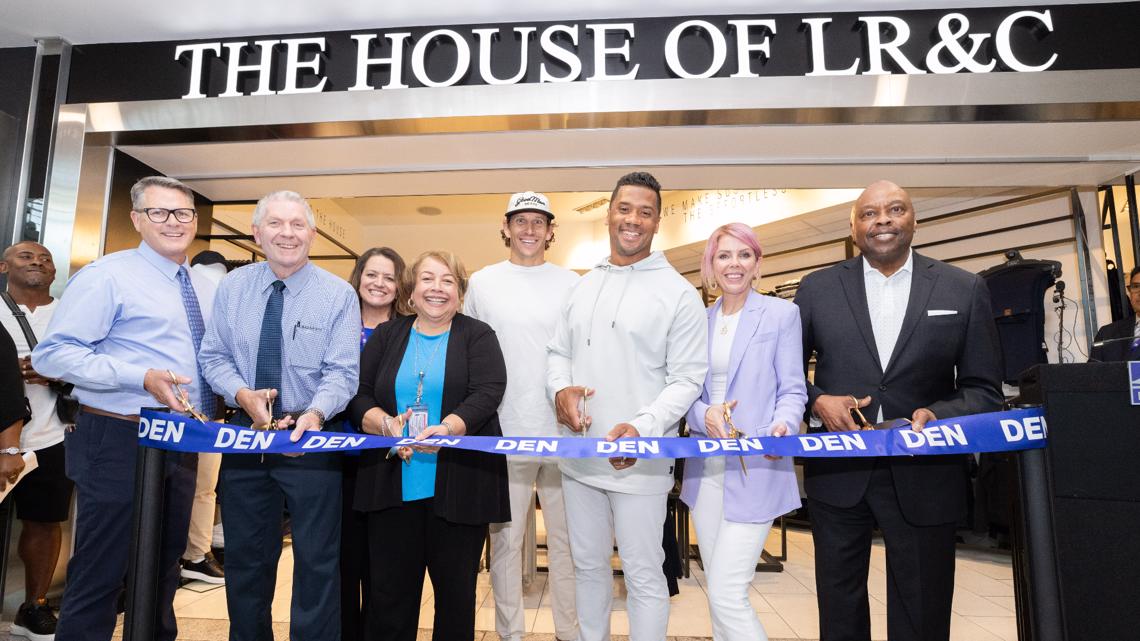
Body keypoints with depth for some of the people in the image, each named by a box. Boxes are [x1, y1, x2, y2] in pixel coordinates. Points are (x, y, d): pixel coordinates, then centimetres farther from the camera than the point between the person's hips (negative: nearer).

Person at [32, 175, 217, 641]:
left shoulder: (205, 289, 12)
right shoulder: (108, 276, -10)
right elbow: (52, 353, -16)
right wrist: (142, 378, -26)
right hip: (120, 442, -7)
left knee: (164, 570, 20)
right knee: (100, 574, 2)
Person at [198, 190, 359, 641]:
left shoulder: (338, 295, -7)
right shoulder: (233, 286, 4)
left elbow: (341, 372, -11)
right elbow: (213, 356, 5)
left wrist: (315, 413, -31)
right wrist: (242, 394, -15)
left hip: (310, 436, -3)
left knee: (317, 562, 4)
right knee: (245, 558, 18)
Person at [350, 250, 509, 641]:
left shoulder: (478, 336, 3)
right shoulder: (386, 336, 11)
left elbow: (487, 394, -11)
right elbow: (358, 396, 4)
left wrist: (447, 429, -28)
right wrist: (386, 424, -16)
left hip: (458, 487, -2)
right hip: (393, 486, 2)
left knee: (456, 591, 10)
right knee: (388, 592, 9)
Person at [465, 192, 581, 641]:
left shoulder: (571, 284, 5)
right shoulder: (482, 283, 6)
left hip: (564, 433, 0)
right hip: (505, 433, 0)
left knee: (566, 539, 10)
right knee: (505, 540, 8)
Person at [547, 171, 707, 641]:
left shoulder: (678, 293, -6)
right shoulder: (584, 285, 10)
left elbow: (686, 379, -9)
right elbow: (558, 351, 14)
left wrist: (640, 429, -23)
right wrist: (560, 389, -8)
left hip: (640, 460, -5)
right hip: (580, 456, 5)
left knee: (643, 575, 6)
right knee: (588, 564, 20)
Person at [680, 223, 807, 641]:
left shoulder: (781, 314, 0)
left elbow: (792, 389, -1)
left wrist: (783, 425, -22)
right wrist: (704, 414, -12)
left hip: (754, 469, -5)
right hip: (705, 467, 5)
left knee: (727, 593, -9)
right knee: (716, 589, 14)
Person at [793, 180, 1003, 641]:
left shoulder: (965, 289, 1)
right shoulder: (817, 289, 2)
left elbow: (984, 390, 2)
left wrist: (937, 415, -17)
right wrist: (816, 400, -12)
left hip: (925, 476, 0)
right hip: (838, 472, 1)